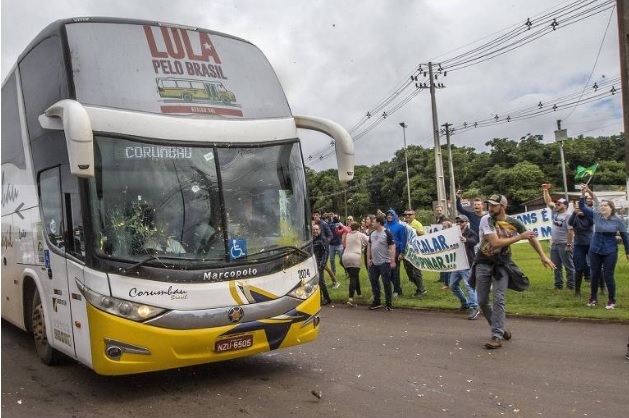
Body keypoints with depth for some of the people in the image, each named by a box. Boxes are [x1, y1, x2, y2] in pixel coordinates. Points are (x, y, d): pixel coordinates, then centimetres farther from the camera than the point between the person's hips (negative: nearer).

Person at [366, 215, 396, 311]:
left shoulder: (387, 234, -11)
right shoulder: (372, 233, 10)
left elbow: (392, 248, -14)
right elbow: (369, 246, 16)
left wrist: (393, 261, -19)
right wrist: (368, 258, 9)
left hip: (384, 263, -7)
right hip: (373, 263, 7)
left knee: (386, 283, 0)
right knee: (374, 282, 13)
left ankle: (389, 303, 9)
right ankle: (376, 302, 25)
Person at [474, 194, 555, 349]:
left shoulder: (514, 223, -7)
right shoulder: (486, 220, -15)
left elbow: (531, 237, 7)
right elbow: (495, 242, -25)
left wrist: (543, 256, 3)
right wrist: (519, 237, -21)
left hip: (502, 263, 0)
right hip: (484, 263, 0)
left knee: (499, 299, -11)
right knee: (482, 301, 5)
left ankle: (497, 336, -6)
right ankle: (499, 327, 26)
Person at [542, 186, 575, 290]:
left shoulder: (568, 215, -14)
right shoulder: (555, 211, 8)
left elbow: (570, 231, -18)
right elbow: (548, 202, 14)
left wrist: (569, 245, -22)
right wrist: (545, 191, 4)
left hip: (564, 245, -8)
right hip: (554, 244, 8)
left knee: (568, 266, -1)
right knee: (556, 266, 13)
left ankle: (571, 285, 4)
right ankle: (558, 284, 21)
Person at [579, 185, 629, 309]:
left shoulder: (617, 220, -8)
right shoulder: (596, 215, -3)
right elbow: (582, 206, -3)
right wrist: (583, 193, -16)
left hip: (610, 252, -3)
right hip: (595, 250, 3)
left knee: (608, 276, 0)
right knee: (594, 275, 10)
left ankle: (612, 300, 16)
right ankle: (593, 298, 25)